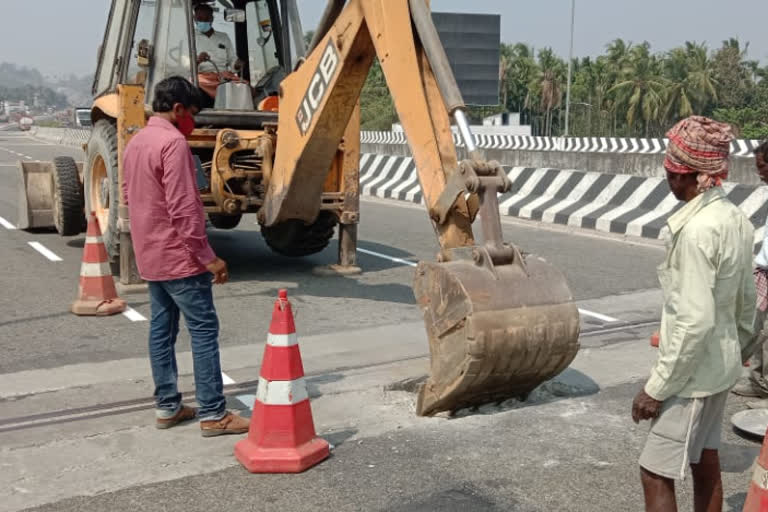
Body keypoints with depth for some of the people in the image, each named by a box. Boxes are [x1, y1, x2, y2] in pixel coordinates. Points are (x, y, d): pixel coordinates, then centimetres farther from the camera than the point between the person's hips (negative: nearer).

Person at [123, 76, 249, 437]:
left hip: (150, 255, 10)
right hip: (178, 256, -10)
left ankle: (167, 406, 19)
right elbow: (182, 207, -23)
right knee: (203, 329, -5)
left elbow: (130, 195, 20)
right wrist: (207, 256, -19)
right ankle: (212, 414, -2)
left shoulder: (136, 142, 13)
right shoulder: (173, 142, -17)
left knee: (161, 328, 12)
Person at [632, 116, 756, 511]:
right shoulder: (736, 219, 2)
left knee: (655, 474, 1)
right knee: (706, 466, 20)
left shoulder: (697, 230, -25)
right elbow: (745, 300, 11)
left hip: (694, 371, -9)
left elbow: (695, 322, -27)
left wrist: (657, 387, -20)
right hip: (721, 365, 9)